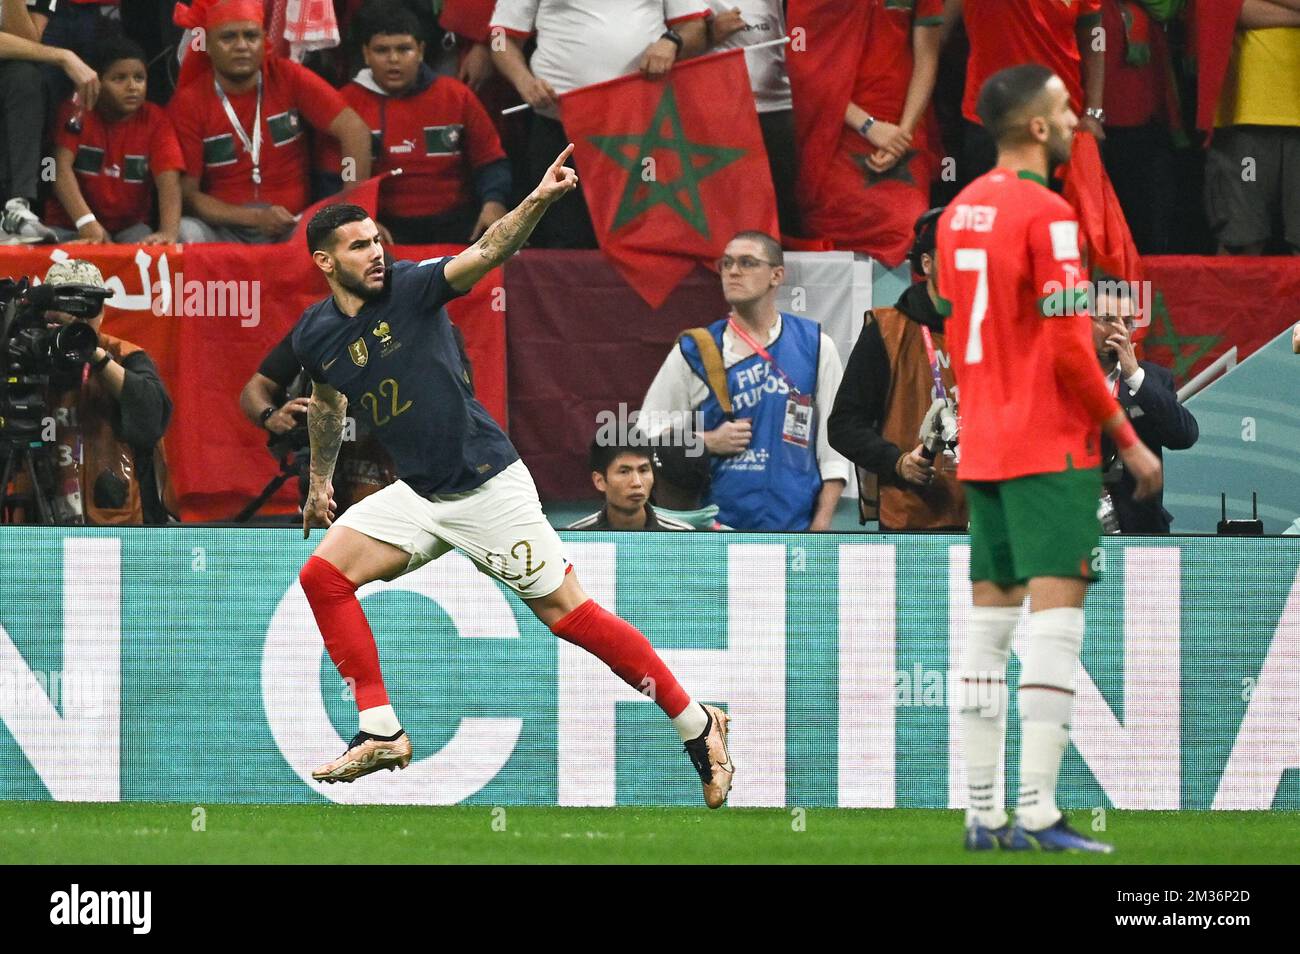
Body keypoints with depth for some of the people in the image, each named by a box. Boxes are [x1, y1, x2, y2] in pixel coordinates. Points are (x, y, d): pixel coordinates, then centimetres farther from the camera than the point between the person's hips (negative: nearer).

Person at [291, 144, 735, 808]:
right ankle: (382, 735, 0)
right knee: (323, 574, -6)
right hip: (418, 496, 6)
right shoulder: (315, 335, 2)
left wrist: (539, 200, -45)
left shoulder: (411, 287, -12)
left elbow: (486, 253, -28)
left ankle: (695, 724, 5)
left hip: (487, 486, -6)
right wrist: (320, 479, 34)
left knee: (568, 615, -5)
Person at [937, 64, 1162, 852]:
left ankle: (984, 815, 9)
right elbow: (1069, 347, -17)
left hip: (981, 451, 8)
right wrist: (1129, 439, -9)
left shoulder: (960, 212, 12)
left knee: (988, 628, 9)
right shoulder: (1046, 214, -13)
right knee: (1056, 622, -9)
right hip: (1051, 448, -8)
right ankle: (1038, 815, -15)